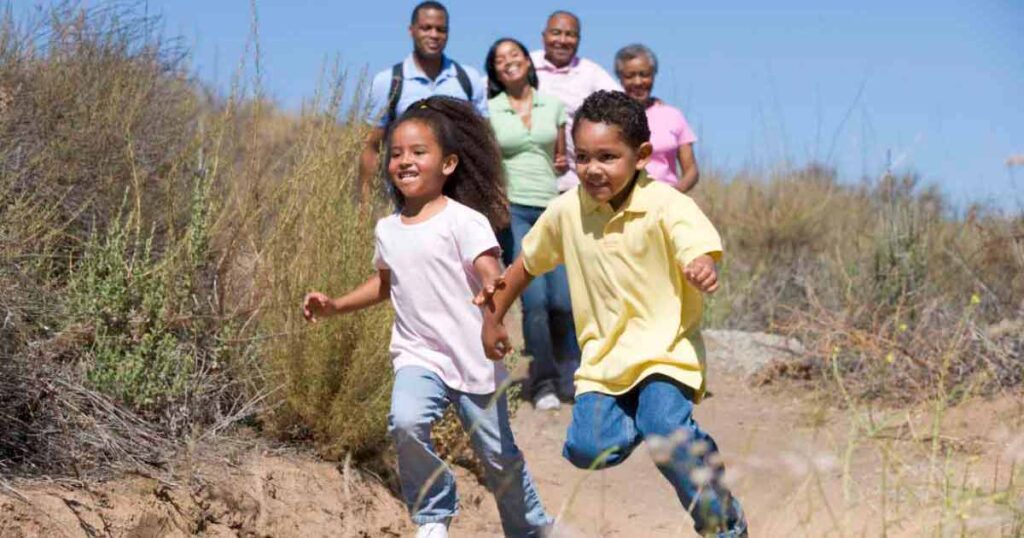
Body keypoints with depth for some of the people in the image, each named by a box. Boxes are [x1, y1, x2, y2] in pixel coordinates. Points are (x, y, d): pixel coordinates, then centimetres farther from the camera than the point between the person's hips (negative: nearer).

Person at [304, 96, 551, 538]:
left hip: (473, 359, -3)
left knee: (498, 456, 6)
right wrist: (335, 306, 15)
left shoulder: (464, 220, -10)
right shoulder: (388, 229, 9)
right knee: (405, 421, -26)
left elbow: (491, 275, -22)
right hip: (417, 356, 4)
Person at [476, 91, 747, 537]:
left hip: (665, 347, -4)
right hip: (602, 354, 4)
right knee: (585, 447, -18)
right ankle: (645, 417, 17)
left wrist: (703, 272, -53)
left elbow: (700, 253, -29)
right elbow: (528, 262, 17)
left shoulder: (665, 205, -13)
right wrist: (493, 317, 19)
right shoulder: (567, 211, 0)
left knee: (665, 426, -30)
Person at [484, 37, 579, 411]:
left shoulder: (553, 106, 13)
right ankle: (543, 384, -3)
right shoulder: (489, 111, 6)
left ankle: (569, 379, 12)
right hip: (513, 209, -2)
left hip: (553, 208, 2)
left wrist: (565, 164, 4)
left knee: (563, 300, -6)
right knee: (534, 299, -13)